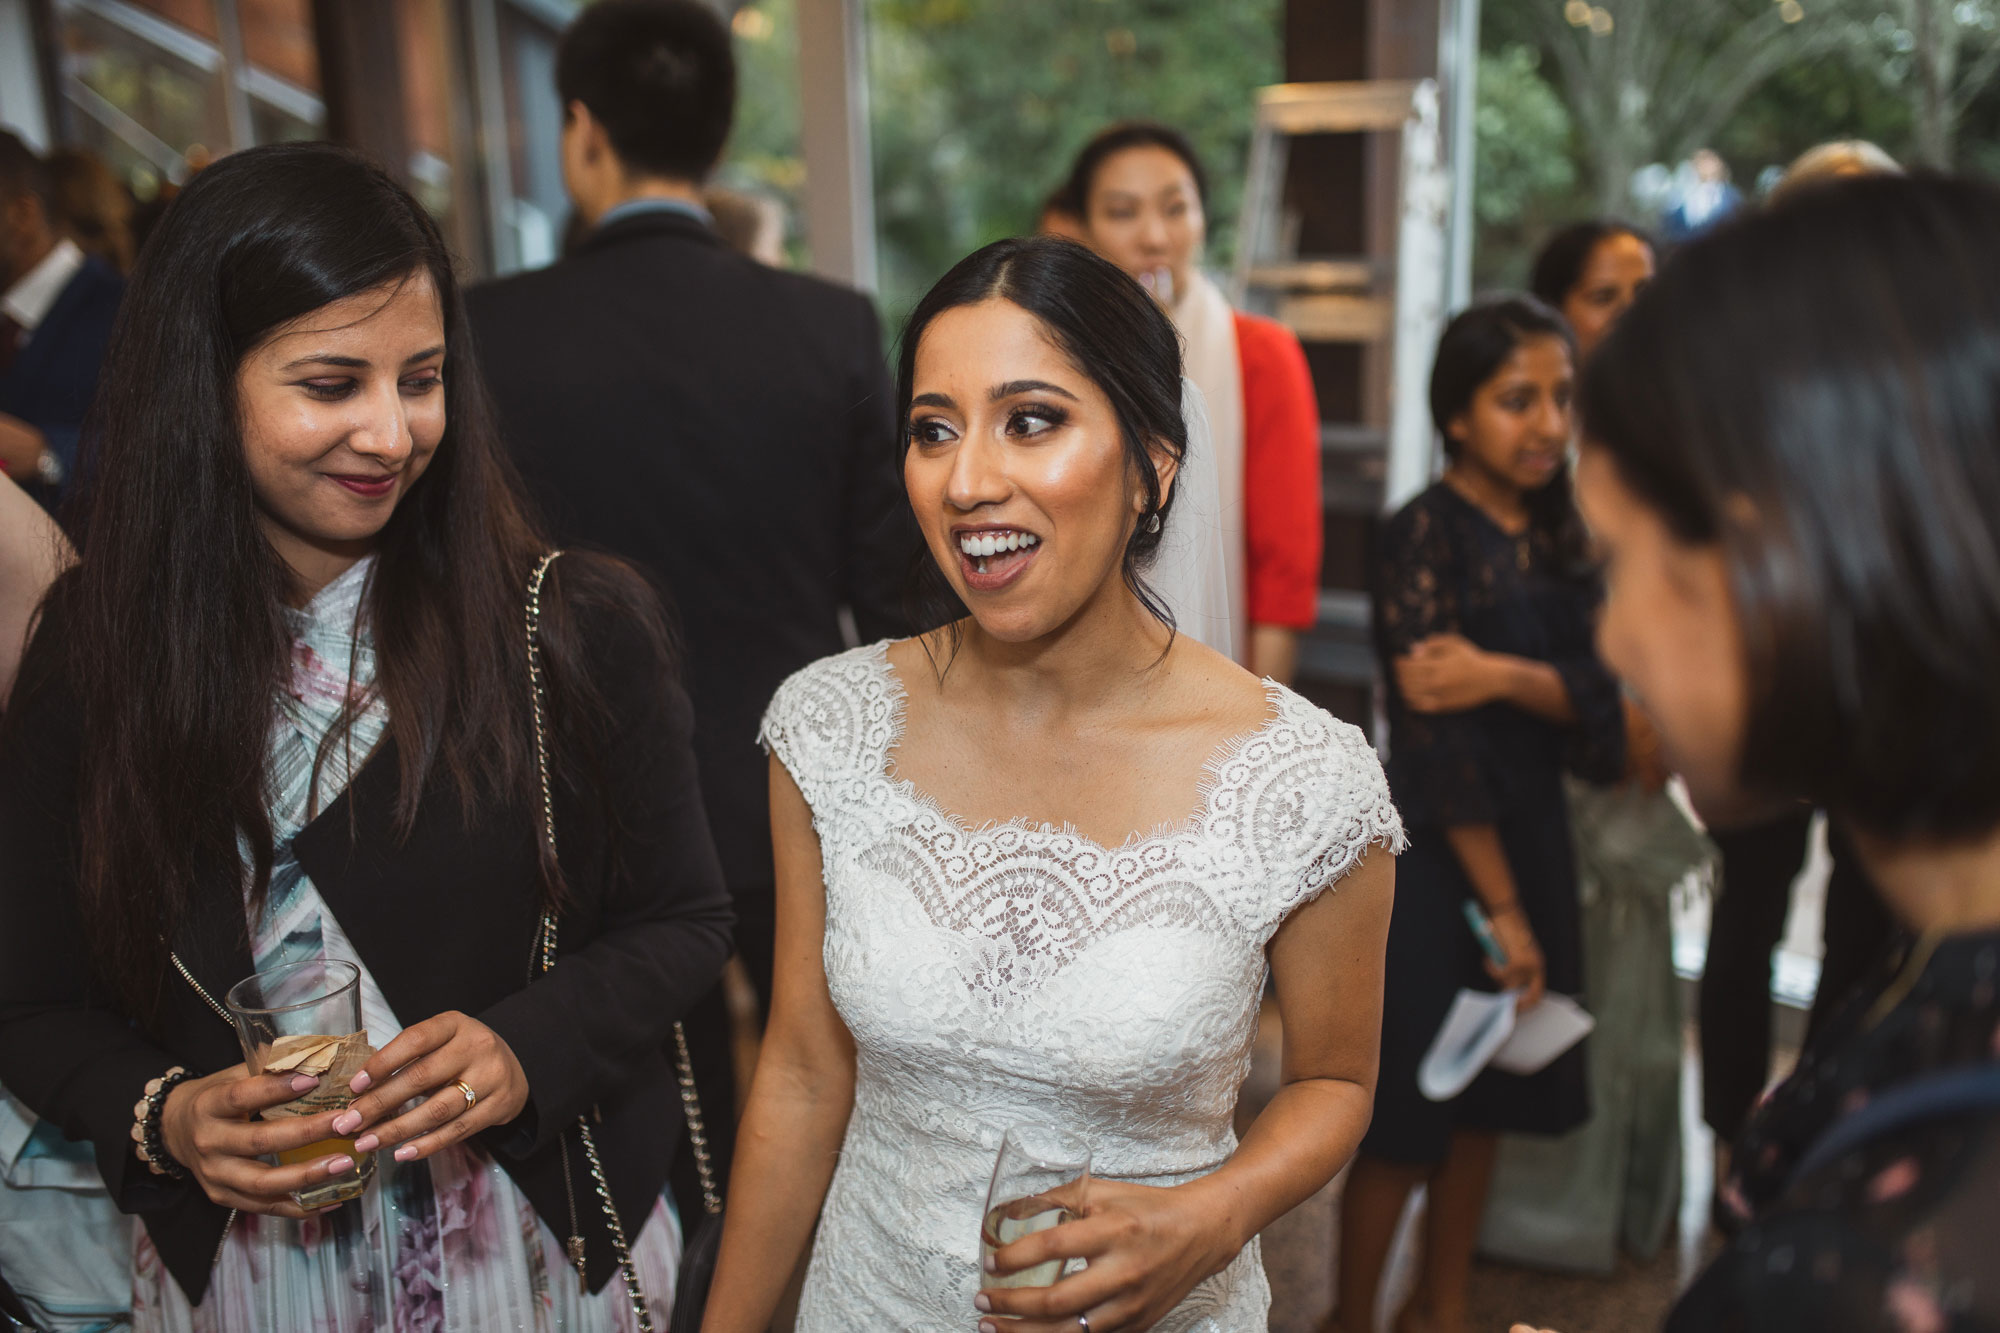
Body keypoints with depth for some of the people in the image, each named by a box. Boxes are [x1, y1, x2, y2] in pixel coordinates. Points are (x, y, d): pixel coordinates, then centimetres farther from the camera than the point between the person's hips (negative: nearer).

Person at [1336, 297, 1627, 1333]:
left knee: (1489, 1093, 17)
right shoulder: (1426, 533, -15)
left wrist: (1504, 676, -23)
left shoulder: (1556, 533, 5)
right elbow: (1438, 742, -18)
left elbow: (1596, 698, -2)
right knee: (1405, 1104, 4)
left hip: (1529, 833, 7)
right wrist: (1503, 909, -14)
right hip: (1432, 849, -7)